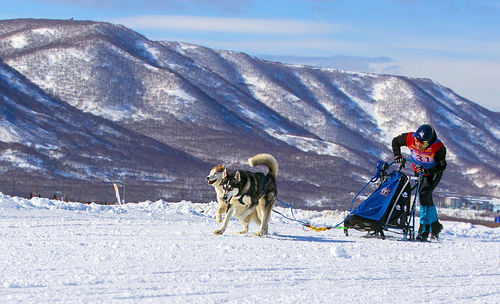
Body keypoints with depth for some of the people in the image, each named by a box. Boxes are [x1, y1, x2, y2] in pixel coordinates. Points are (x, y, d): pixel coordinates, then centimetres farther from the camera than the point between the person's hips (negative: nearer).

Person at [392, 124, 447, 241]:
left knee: (424, 196, -22)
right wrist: (397, 155, -20)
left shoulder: (438, 148, -35)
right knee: (426, 199, 10)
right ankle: (435, 227, 26)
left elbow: (441, 166, -26)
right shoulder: (410, 138, -25)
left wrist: (425, 171, -39)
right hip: (419, 171, 5)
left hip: (433, 174, -5)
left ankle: (424, 231, -14)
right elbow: (395, 141, -5)